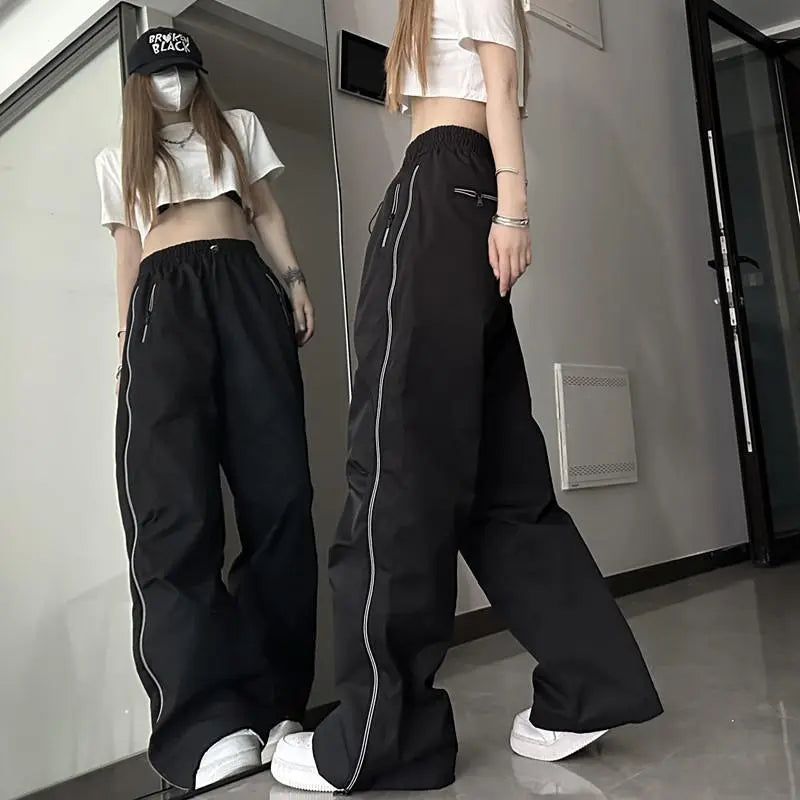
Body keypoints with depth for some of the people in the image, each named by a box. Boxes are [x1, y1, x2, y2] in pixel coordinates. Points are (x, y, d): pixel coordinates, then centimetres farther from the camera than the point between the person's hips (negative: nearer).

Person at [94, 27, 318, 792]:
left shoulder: (238, 126, 27)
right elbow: (128, 253, 22)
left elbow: (266, 212, 22)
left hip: (245, 285, 1)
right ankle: (207, 719, -24)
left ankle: (272, 699, -9)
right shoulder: (117, 161, 26)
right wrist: (125, 338, 11)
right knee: (173, 498, -20)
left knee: (275, 486, -13)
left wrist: (295, 279, 6)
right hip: (163, 301, 0)